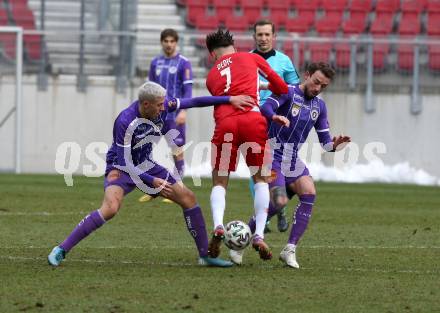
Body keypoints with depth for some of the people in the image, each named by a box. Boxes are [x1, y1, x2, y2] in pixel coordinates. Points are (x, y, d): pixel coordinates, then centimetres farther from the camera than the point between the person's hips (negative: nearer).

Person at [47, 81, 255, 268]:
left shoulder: (162, 107, -14)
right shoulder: (125, 122, -31)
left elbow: (193, 102, -2)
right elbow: (124, 162, -26)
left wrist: (229, 100, -3)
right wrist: (152, 182, -29)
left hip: (146, 166, 7)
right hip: (121, 167, -7)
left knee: (188, 198, 0)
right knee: (110, 208, -32)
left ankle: (205, 255, 12)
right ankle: (61, 250, -24)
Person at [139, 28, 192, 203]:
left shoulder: (183, 63, -2)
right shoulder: (155, 63, 13)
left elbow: (188, 89, -6)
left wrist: (183, 111, -18)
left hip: (174, 115, -4)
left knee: (177, 151, -1)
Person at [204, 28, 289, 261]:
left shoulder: (211, 76, 27)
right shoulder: (251, 58, 22)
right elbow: (280, 87, 25)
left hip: (225, 123, 1)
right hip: (253, 119, -1)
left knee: (219, 182, 14)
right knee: (261, 179, 13)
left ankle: (218, 226, -13)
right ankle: (259, 235, -1)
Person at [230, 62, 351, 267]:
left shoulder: (319, 106, 11)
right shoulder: (288, 92, -9)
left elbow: (325, 142, 11)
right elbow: (265, 108, -28)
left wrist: (334, 145, -12)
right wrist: (275, 117, -51)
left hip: (293, 161, 7)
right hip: (273, 157, -7)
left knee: (309, 194, -17)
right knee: (280, 202, -22)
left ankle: (290, 250, -12)